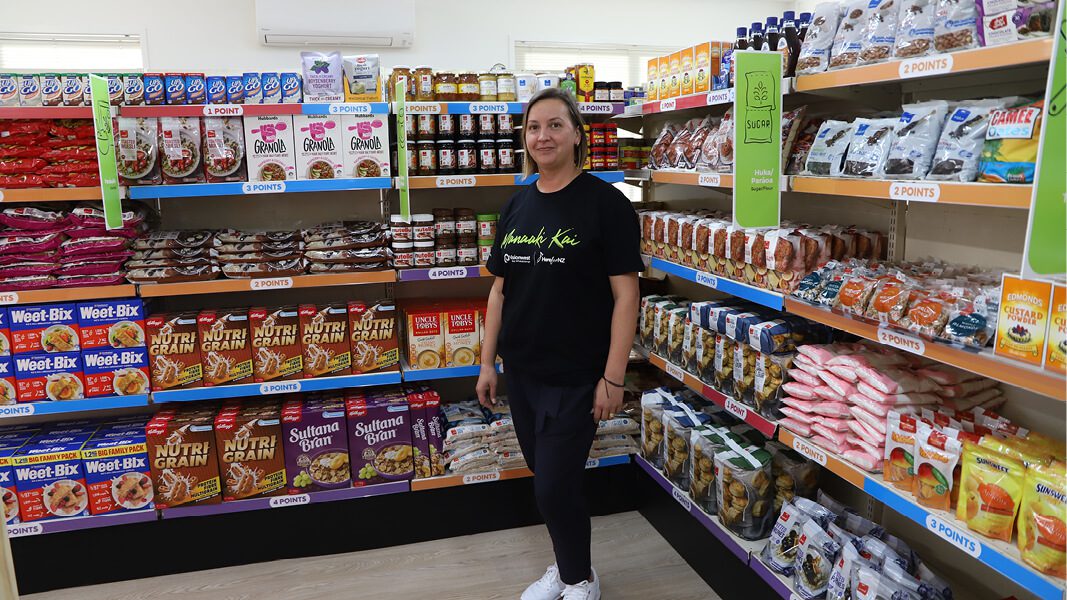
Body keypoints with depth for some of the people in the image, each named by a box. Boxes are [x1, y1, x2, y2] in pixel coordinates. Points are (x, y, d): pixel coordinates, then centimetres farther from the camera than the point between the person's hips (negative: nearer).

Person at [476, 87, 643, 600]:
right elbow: (500, 289, 10)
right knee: (548, 480, 16)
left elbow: (625, 295, -12)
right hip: (522, 372, 6)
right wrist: (487, 362, 8)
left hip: (576, 376, -5)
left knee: (555, 487, 0)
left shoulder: (605, 203, -11)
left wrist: (613, 378, -15)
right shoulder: (516, 206, 6)